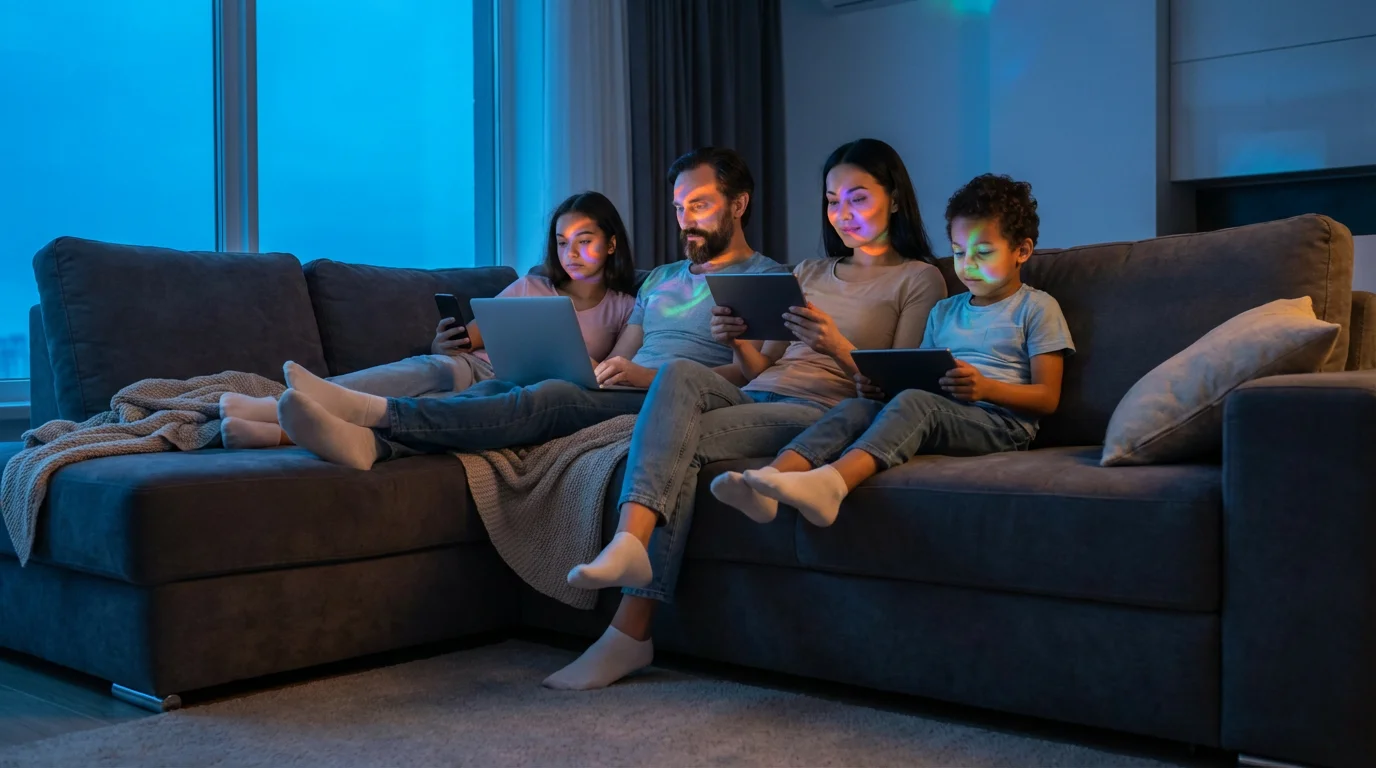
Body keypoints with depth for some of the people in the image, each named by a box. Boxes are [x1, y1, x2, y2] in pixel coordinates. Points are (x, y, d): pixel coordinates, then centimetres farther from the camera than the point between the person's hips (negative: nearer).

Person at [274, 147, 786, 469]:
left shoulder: (766, 279, 8)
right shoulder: (661, 278, 31)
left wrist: (650, 376, -18)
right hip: (623, 395, 6)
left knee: (553, 397, -32)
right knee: (504, 385, -22)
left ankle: (376, 412, -44)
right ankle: (371, 441, -45)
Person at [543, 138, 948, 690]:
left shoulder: (918, 278, 12)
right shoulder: (810, 271, 29)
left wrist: (837, 347, -16)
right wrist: (738, 342, 0)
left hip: (821, 412, -5)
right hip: (753, 396, 5)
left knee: (678, 444, -28)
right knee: (679, 373, -29)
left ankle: (630, 631, -35)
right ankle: (629, 542, -45)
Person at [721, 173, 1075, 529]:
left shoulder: (1037, 308, 9)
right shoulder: (944, 312, 26)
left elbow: (1048, 398, 1)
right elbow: (920, 375, 28)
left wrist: (986, 387, -17)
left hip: (1001, 421, -5)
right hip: (940, 416, 6)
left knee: (913, 402, -35)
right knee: (856, 407, -23)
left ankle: (831, 482, -61)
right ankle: (774, 476, -47)